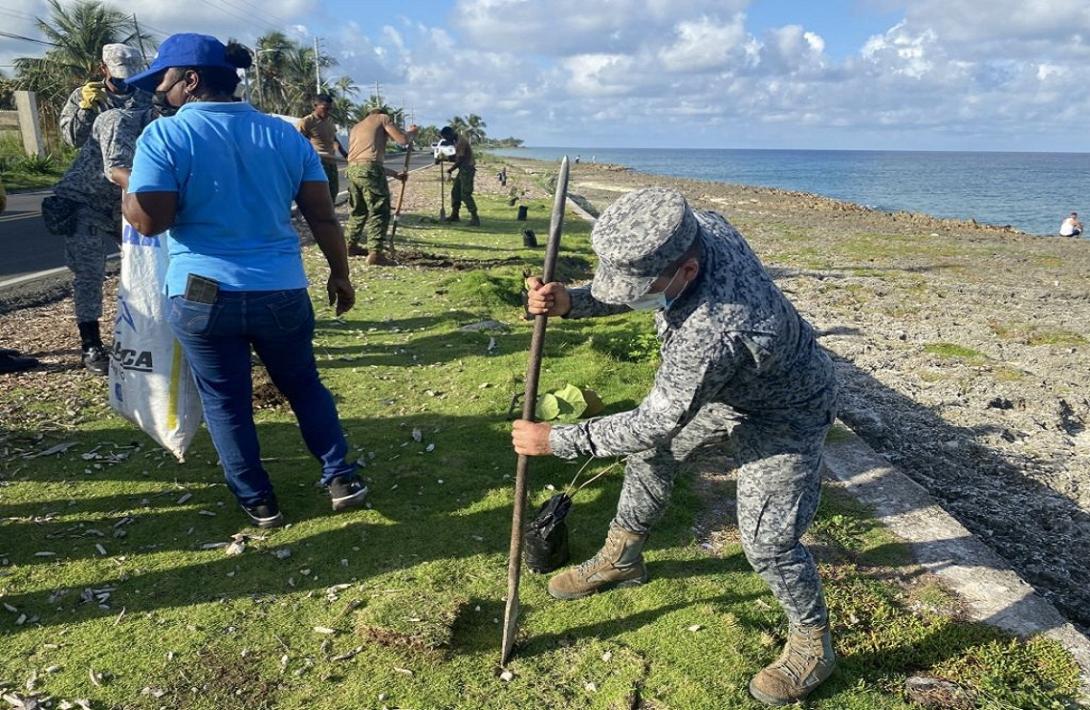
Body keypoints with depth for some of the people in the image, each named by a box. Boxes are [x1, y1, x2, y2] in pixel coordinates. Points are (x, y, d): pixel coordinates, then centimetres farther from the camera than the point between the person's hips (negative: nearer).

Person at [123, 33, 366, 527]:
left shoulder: (164, 136, -7)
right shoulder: (285, 134, 4)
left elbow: (149, 220, -13)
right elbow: (323, 216, 3)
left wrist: (125, 190, 7)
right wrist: (340, 274, 13)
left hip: (202, 294, -3)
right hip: (283, 291, 3)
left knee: (225, 401, 13)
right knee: (304, 386, 20)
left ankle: (258, 502, 24)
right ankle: (341, 479, 22)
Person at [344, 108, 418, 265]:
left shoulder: (356, 127, 34)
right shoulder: (382, 118, 15)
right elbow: (402, 140, 4)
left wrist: (395, 174, 34)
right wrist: (411, 132, 27)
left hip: (352, 169, 7)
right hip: (369, 169, -7)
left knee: (357, 210, 21)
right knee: (379, 211, -5)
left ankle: (352, 245, 32)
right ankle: (376, 253, -11)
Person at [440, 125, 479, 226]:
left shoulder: (461, 141, -18)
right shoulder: (457, 141, 13)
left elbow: (460, 160, -20)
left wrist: (450, 170, -8)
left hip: (467, 170, -10)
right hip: (463, 170, 10)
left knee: (465, 194, -12)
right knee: (455, 191, 14)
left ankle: (475, 219, -11)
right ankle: (454, 215, 22)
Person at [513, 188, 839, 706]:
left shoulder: (714, 331, -46)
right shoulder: (699, 227, -22)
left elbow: (655, 423, -32)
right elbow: (630, 291, -4)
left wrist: (556, 441, -25)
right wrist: (570, 302, -23)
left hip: (783, 414, -9)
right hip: (723, 388, 9)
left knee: (766, 540, -5)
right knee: (647, 454, 16)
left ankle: (812, 646, 24)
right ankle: (621, 559, 39)